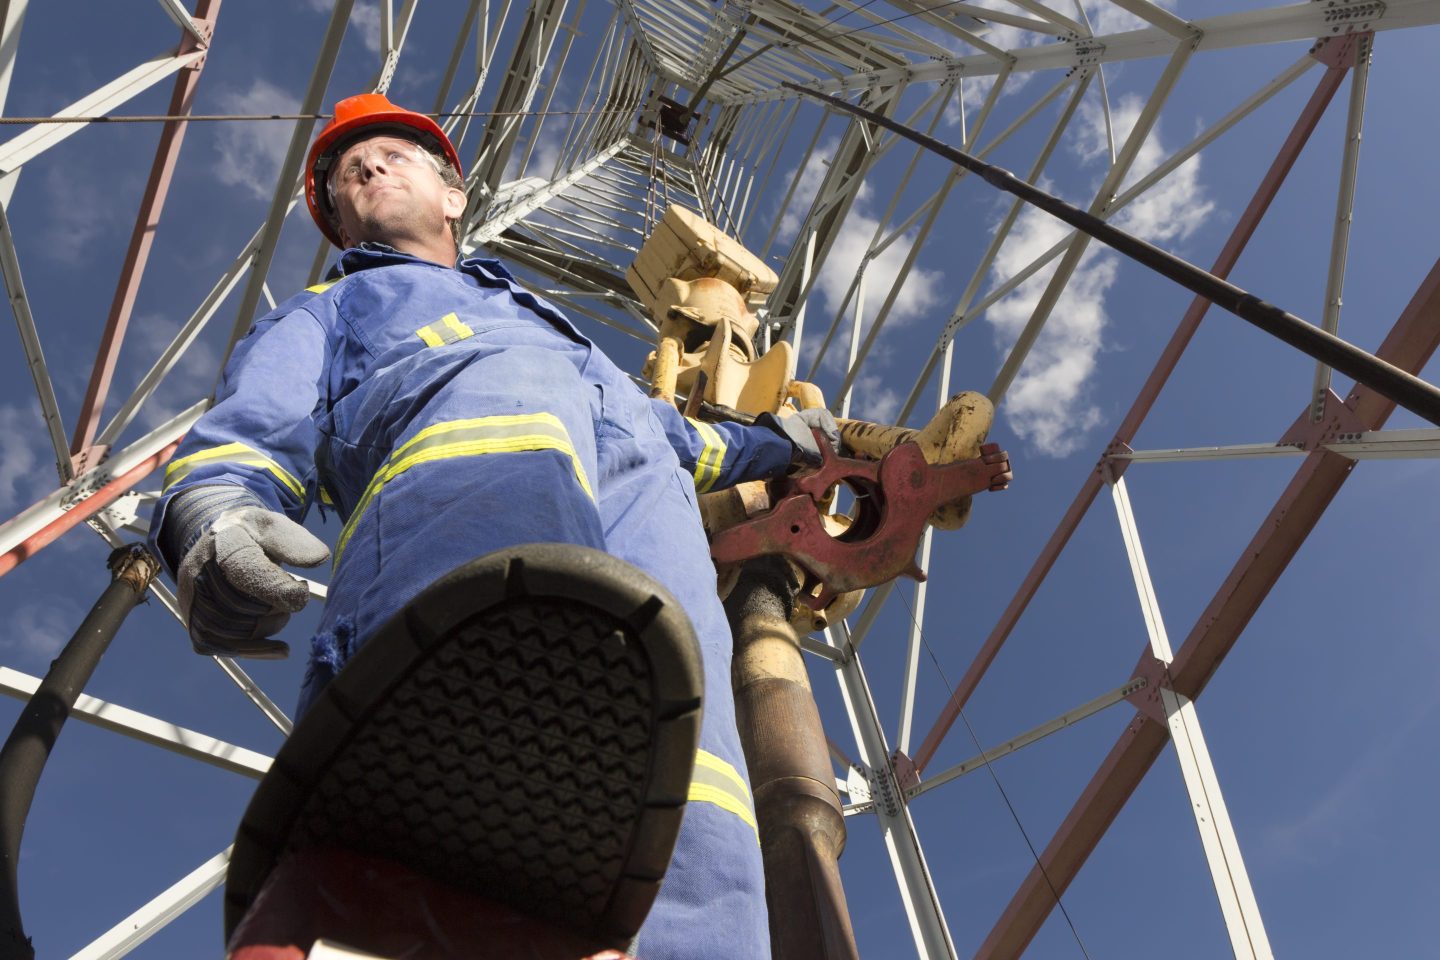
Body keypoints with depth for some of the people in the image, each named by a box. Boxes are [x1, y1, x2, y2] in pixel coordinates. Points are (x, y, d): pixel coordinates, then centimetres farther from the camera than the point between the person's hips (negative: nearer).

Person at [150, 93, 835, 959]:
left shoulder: (532, 309, 52)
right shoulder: (324, 311, 35)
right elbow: (253, 430, 13)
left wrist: (770, 443, 64)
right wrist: (213, 510, -11)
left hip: (644, 468, 4)